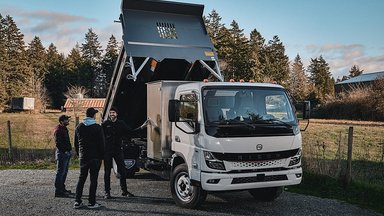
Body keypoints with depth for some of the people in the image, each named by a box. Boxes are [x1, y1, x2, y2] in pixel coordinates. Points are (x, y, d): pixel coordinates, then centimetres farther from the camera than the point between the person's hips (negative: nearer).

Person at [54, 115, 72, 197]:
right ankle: (58, 191, -3)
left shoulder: (64, 129, 15)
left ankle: (62, 188, 27)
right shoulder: (58, 130, -16)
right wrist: (65, 151, -19)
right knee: (60, 172, -7)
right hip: (62, 153, -10)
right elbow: (58, 143, -22)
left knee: (64, 172, 17)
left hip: (66, 153, 10)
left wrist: (69, 150, 14)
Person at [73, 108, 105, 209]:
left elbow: (76, 143, 12)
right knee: (93, 179, 1)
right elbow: (101, 143, -8)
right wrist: (101, 156, 1)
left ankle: (77, 201, 9)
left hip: (83, 157, 4)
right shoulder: (97, 128, -8)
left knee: (81, 179, 11)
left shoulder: (79, 127, 7)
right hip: (95, 157, -4)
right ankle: (92, 202, 2)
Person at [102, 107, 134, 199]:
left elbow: (129, 132, 11)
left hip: (118, 150, 2)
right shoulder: (105, 124, 0)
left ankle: (124, 190, 16)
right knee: (107, 172, 4)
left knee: (122, 171, 4)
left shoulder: (121, 124, 7)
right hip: (107, 150, -2)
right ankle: (107, 192, 11)